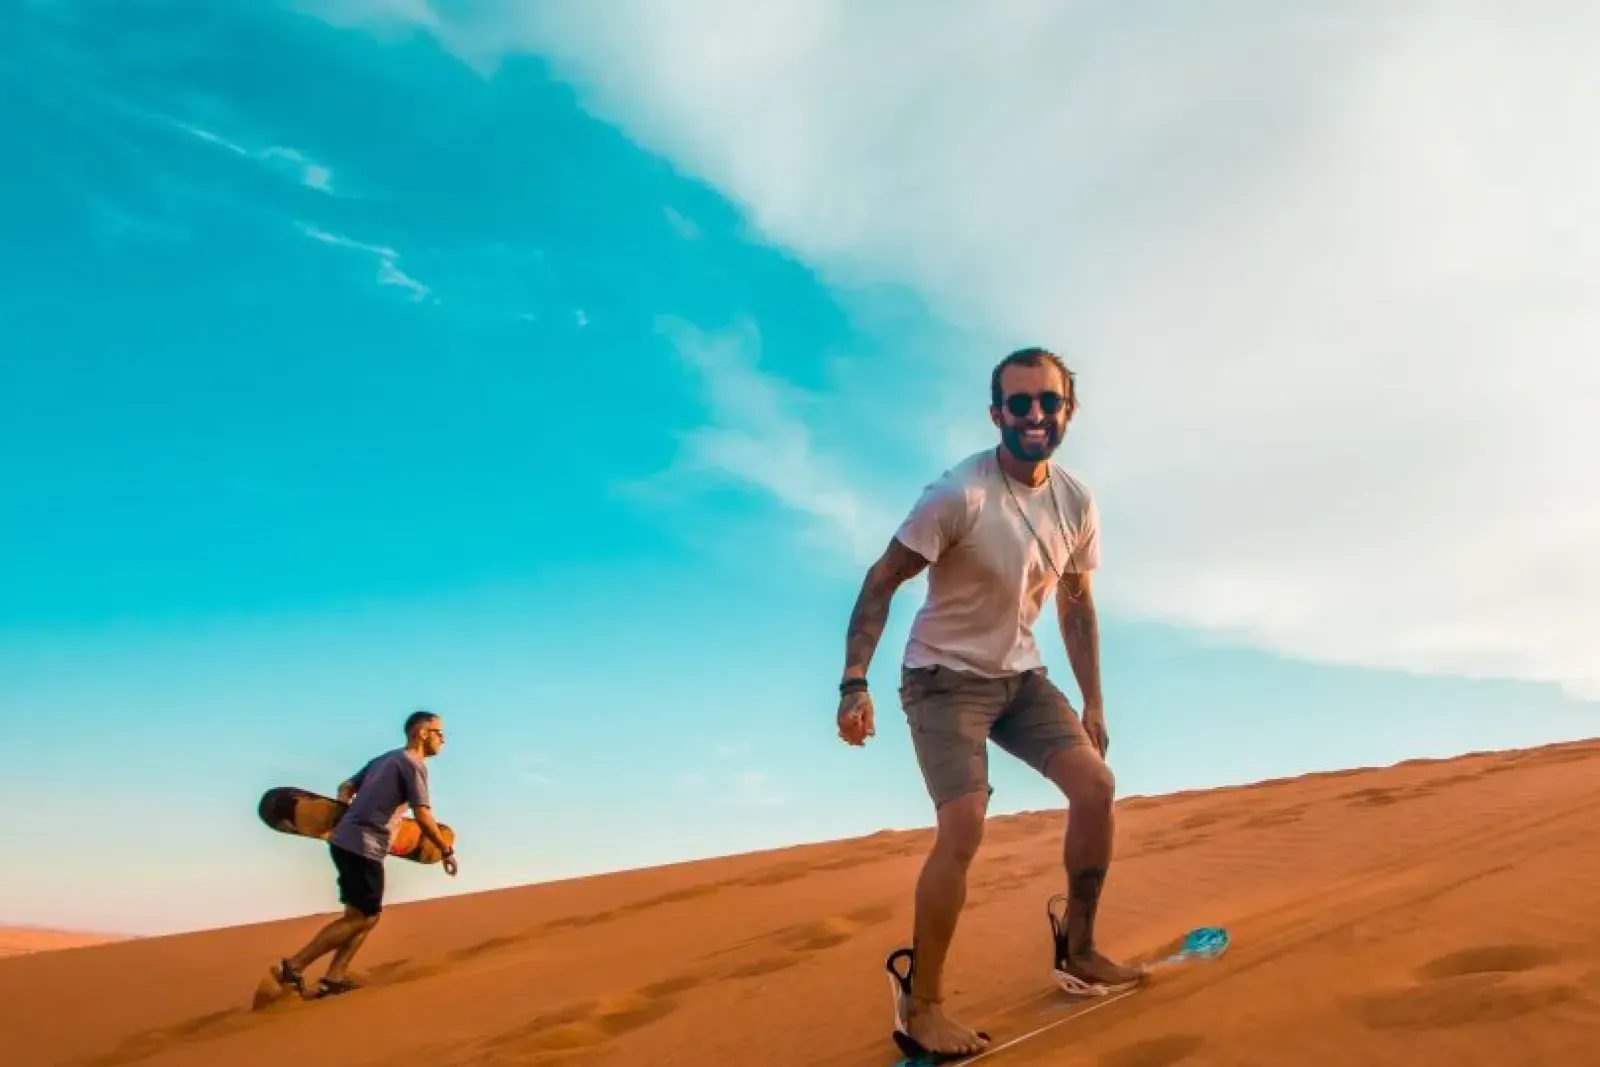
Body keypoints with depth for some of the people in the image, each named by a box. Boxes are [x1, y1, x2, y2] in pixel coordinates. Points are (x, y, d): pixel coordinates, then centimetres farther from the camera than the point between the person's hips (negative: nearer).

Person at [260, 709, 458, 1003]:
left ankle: (333, 978, 9)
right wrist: (447, 851, -2)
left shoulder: (383, 759, 20)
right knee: (359, 917, -3)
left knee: (369, 914, 13)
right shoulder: (412, 764, -7)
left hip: (345, 841, 9)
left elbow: (346, 788, 26)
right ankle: (292, 967, -5)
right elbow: (423, 817, -13)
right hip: (363, 847, -9)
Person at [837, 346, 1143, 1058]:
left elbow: (1076, 605, 11)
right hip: (945, 678, -6)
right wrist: (854, 685, -26)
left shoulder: (1076, 503, -2)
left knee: (1095, 785, -4)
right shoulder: (959, 494, -23)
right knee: (963, 828, -19)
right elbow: (881, 581, -19)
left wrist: (1093, 705, 12)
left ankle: (1078, 951, 17)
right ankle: (919, 1006, -5)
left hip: (1020, 676, 6)